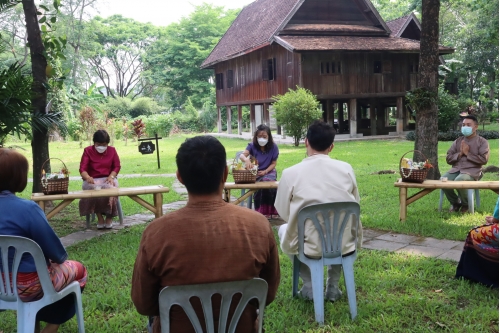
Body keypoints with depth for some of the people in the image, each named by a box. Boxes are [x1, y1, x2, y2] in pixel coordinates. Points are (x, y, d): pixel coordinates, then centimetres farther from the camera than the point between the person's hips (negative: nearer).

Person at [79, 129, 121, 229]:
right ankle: (99, 218, -23)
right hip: (93, 180, -1)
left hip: (108, 179, 1)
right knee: (95, 189, -37)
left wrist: (111, 176, -13)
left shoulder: (112, 150, 8)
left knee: (109, 188, -35)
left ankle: (109, 218, -18)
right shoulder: (88, 151, 1)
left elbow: (117, 166, 8)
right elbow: (82, 168, -9)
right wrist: (88, 178, -31)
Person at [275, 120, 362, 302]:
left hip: (309, 245, -2)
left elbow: (283, 213, 0)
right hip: (344, 244, 2)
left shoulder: (290, 173, -11)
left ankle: (309, 285, 24)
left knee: (283, 229, 30)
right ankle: (333, 285, 31)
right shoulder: (346, 169, -4)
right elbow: (355, 205, 8)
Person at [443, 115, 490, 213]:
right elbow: (448, 158, 12)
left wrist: (467, 153, -7)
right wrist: (460, 153, -5)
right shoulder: (458, 141, 18)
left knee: (459, 181, -36)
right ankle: (455, 202, 2)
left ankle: (466, 204, -5)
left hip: (472, 171, -4)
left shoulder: (482, 142, 6)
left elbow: (484, 159, -8)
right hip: (456, 169, 4)